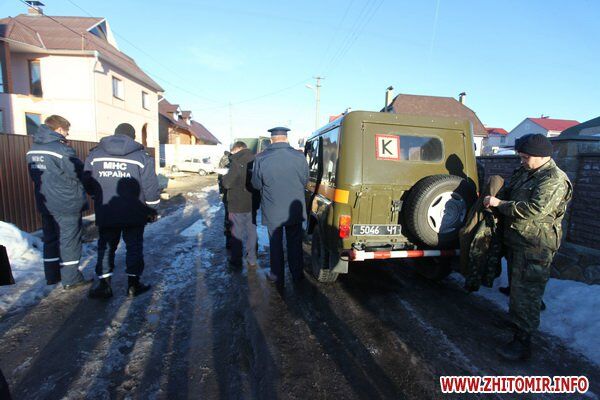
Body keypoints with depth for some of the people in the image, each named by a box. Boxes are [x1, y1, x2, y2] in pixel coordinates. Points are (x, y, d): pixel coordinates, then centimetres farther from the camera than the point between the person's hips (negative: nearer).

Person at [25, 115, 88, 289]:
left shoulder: (32, 150, 10)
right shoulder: (61, 149, -17)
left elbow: (35, 176, 14)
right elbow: (79, 172, -16)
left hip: (44, 203, 8)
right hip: (67, 204, -8)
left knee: (50, 239, 16)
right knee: (69, 240, 1)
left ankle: (52, 275, 26)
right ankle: (71, 279, 8)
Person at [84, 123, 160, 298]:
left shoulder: (94, 155, 3)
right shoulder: (142, 157, -8)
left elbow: (88, 185, 8)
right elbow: (151, 188, -10)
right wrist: (152, 210, 1)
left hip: (105, 214, 3)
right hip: (134, 215, -2)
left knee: (105, 247, 14)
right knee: (134, 246, 9)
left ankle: (104, 285, 17)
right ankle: (133, 284, 14)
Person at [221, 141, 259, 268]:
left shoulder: (237, 161, -19)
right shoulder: (255, 160, 1)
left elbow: (227, 183, -21)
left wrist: (224, 177, -1)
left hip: (237, 205, -5)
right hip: (252, 204, 6)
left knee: (237, 232, 9)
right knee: (252, 231, 15)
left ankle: (236, 261, 20)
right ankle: (252, 260, 23)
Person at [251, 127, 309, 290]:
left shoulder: (261, 159, -15)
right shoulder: (299, 157, -12)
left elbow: (256, 185, -3)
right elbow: (305, 181, 1)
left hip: (272, 211, -1)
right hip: (295, 209, 2)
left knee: (275, 244, 15)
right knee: (295, 243, 18)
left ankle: (277, 278, 26)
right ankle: (297, 275, 32)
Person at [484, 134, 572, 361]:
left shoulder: (554, 180, -18)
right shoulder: (524, 173, 11)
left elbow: (535, 210, -29)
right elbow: (507, 192, 24)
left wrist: (500, 204, -22)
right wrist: (494, 199, 2)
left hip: (534, 247, -10)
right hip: (515, 241, 10)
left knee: (525, 293, -6)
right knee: (517, 286, 25)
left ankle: (522, 343, 3)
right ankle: (515, 319, 45)